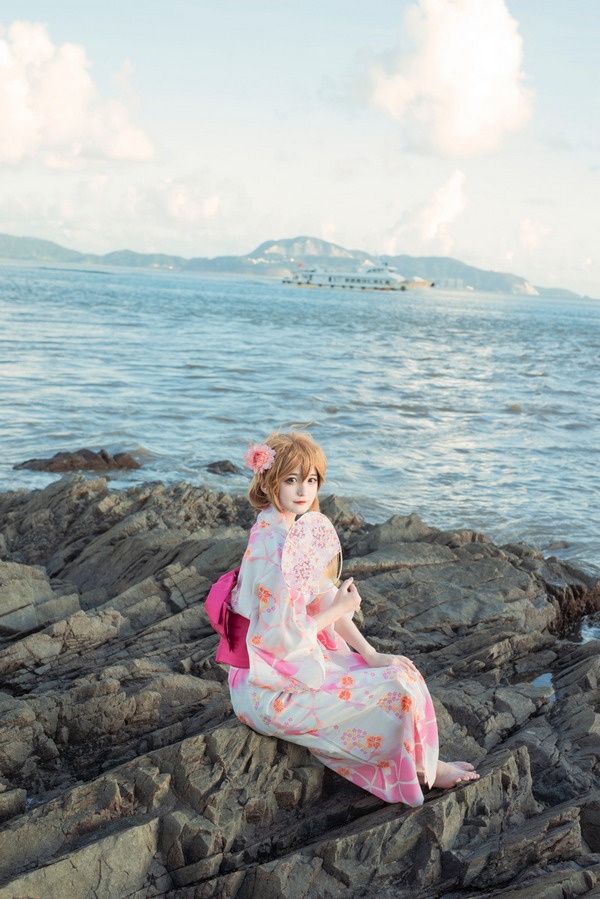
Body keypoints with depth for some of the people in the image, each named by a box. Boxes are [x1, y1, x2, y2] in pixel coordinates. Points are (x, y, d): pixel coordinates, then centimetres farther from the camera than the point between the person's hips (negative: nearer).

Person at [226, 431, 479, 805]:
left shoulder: (312, 527, 1)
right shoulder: (272, 548, -26)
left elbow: (324, 598, 7)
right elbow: (285, 636, -23)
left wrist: (371, 655, -2)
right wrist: (340, 610, -9)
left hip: (306, 655, 9)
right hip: (274, 686, -8)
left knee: (402, 669, 5)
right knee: (397, 688, -9)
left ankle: (423, 763, 13)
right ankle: (423, 767, 15)